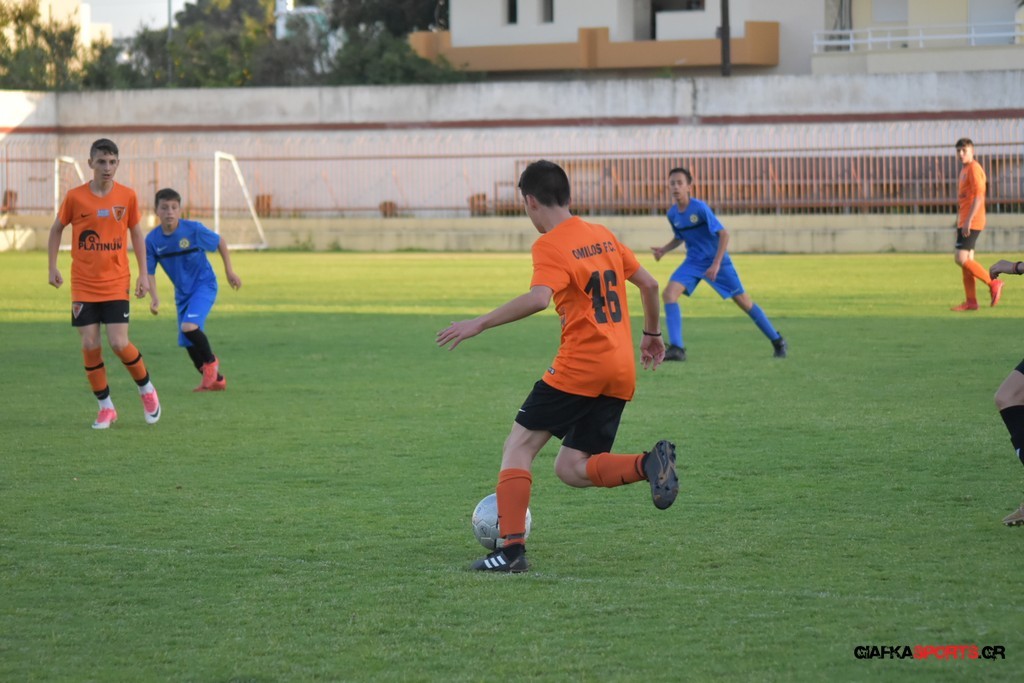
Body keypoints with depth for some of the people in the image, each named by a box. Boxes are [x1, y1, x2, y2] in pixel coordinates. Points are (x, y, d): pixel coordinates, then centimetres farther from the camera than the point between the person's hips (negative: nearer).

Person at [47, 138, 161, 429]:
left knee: (119, 344, -11)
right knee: (90, 345, -2)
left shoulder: (127, 196, -3)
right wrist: (53, 267, 5)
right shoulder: (75, 197, -6)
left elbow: (136, 233, 9)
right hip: (83, 286, 1)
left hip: (116, 284, -1)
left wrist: (144, 274, 6)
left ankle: (146, 389, 16)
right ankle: (106, 407, 13)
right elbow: (57, 229, 9)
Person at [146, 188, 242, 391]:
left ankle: (211, 361, 1)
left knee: (189, 327, -26)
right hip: (182, 292, 5)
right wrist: (154, 297, -19)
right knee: (188, 343, 8)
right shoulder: (152, 240, -11)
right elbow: (149, 272, -4)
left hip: (204, 285, -5)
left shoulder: (194, 230, -19)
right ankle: (216, 379, 28)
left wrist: (229, 271, 1)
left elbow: (220, 242, -2)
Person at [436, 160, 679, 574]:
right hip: (622, 371, 7)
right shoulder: (603, 236, 15)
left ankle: (512, 549, -10)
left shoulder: (550, 245, -9)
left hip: (579, 366, -7)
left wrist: (480, 324, -22)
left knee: (519, 446, 1)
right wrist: (651, 334, 35)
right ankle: (649, 464, -13)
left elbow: (538, 298, -27)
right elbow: (648, 284, 21)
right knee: (570, 469, 11)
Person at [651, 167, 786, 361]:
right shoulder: (672, 214, -3)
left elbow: (723, 234, -19)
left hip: (716, 260, -5)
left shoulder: (700, 208, -21)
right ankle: (676, 348, -18)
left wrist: (716, 264, -24)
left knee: (743, 301, 2)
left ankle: (777, 341, 18)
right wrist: (664, 250, -1)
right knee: (669, 293, -18)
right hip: (693, 262, 5)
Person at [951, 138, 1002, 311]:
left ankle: (993, 283, -5)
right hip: (964, 222, 10)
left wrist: (968, 220, -25)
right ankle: (971, 302, 6)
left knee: (961, 258, -15)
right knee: (966, 260, 6)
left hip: (972, 222, -10)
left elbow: (978, 196, -20)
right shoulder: (964, 169, 19)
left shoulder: (974, 169, -11)